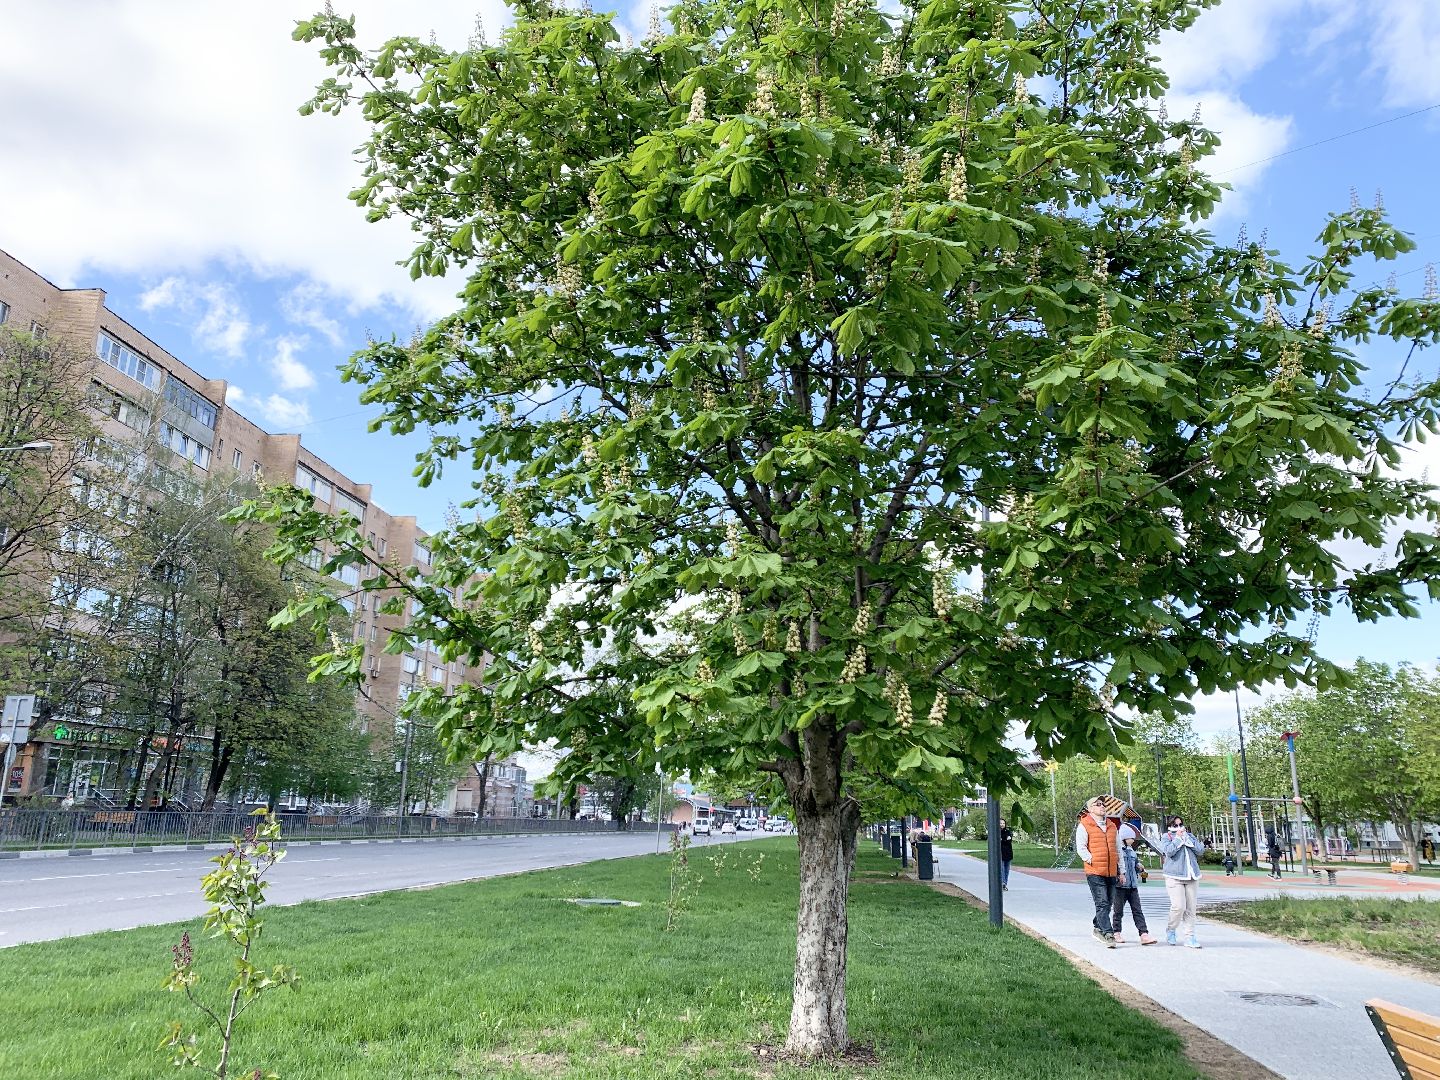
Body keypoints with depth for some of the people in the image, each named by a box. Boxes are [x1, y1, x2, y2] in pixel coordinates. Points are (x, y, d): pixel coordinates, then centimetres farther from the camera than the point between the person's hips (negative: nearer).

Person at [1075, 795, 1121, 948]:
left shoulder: (1112, 826, 17)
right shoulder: (1084, 825, -2)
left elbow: (1118, 849, 21)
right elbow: (1080, 848, -6)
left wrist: (1121, 870, 19)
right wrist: (1091, 861, -14)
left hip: (1111, 872, 6)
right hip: (1095, 872, -6)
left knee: (1109, 904, 13)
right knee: (1102, 904, -10)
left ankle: (1098, 928, 30)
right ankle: (1108, 935, -9)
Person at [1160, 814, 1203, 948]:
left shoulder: (1189, 836, 19)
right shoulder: (1166, 837, 6)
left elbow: (1199, 850, 5)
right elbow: (1169, 851, -12)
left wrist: (1186, 838, -3)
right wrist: (1178, 838, -7)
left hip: (1191, 876, 5)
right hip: (1174, 876, -4)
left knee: (1190, 908, 1)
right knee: (1179, 906, -15)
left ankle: (1190, 937, 6)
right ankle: (1170, 930, 8)